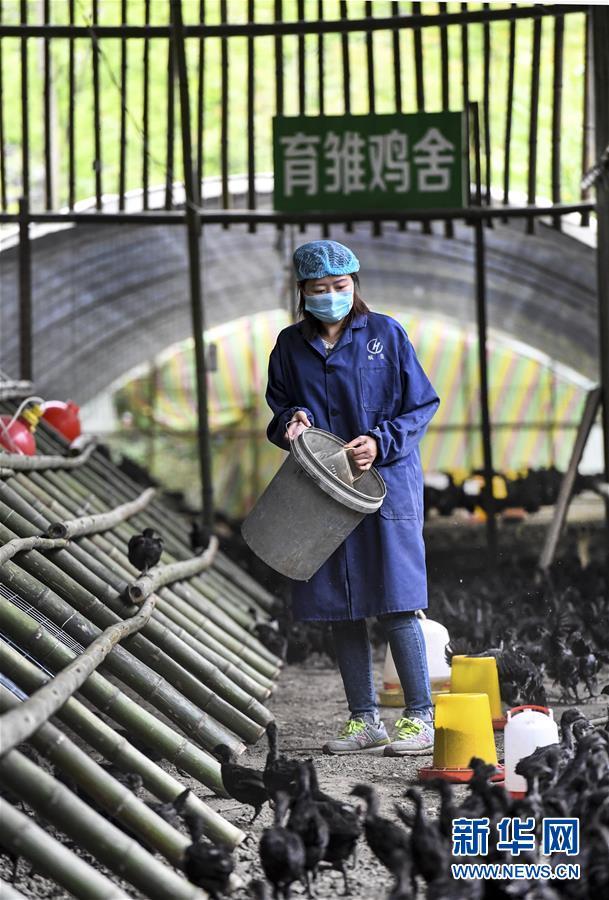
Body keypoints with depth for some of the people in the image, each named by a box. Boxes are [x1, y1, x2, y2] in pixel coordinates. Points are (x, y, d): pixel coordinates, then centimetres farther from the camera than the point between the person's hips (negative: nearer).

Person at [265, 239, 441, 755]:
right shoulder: (291, 346, 9)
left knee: (394, 605, -8)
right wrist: (292, 422, -4)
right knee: (342, 610, 6)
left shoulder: (385, 334, 0)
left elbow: (421, 407, 2)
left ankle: (421, 717, 1)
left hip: (386, 482, -4)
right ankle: (365, 721, 15)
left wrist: (380, 442, -13)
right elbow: (279, 405, 19)